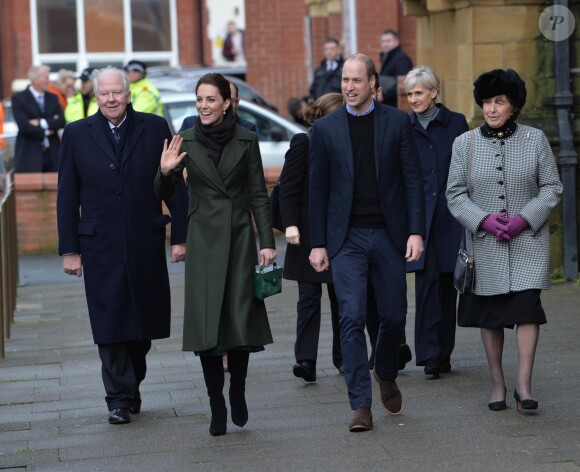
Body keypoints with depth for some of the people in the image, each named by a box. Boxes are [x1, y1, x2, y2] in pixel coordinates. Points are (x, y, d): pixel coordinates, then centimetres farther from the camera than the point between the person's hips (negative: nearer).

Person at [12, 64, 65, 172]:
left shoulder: (53, 98, 14)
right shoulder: (18, 98, -1)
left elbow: (61, 122, 1)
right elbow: (24, 126, -12)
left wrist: (41, 123, -13)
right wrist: (47, 131, -5)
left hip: (52, 154, 4)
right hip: (29, 154, -4)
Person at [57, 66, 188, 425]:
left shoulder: (154, 129, 3)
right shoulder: (77, 135, 4)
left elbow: (175, 186, 4)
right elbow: (67, 197, 5)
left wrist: (180, 235, -1)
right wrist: (70, 249, 0)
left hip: (146, 245, 1)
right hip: (101, 247, 0)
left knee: (142, 321, 8)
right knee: (110, 323, -3)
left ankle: (130, 387, 26)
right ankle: (120, 398, 2)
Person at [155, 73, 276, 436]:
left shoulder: (246, 140, 1)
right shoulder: (186, 141, 3)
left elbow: (259, 195, 3)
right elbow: (164, 193, 7)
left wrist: (267, 241, -4)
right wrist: (166, 171, -15)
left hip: (240, 236, 0)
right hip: (203, 239, 1)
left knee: (241, 318, -5)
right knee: (206, 321, -3)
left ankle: (238, 390, 18)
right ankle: (217, 407, 5)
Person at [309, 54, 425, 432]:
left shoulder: (397, 122, 3)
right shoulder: (325, 128, 4)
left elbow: (413, 178, 1)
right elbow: (318, 189, 6)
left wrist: (416, 231, -7)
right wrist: (318, 243, 2)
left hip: (389, 234, 1)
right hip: (347, 238, 0)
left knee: (394, 315, 8)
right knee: (352, 318, -8)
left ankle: (386, 375, 37)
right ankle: (361, 405, -6)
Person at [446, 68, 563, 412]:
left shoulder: (535, 139, 2)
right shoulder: (465, 144, 4)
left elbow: (552, 188, 2)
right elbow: (455, 194, 3)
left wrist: (524, 219, -12)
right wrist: (484, 219, -13)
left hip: (528, 240, -1)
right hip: (484, 242, 1)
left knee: (527, 306, -12)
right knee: (490, 313, 6)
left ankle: (524, 385, -9)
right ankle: (497, 383, 17)